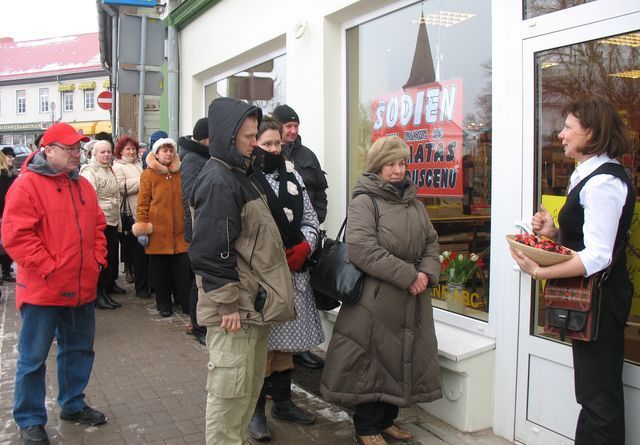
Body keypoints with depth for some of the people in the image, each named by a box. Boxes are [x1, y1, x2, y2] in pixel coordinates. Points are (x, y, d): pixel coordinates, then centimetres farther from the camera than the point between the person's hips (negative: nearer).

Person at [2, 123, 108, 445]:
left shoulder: (83, 186, 11)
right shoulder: (27, 185, -11)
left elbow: (97, 226, 18)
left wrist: (98, 260, 6)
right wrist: (49, 270, -18)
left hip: (82, 288, 7)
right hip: (42, 290, -7)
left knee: (79, 349, 18)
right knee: (33, 357, 6)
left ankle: (73, 405, 36)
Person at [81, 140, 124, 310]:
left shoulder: (110, 170, 16)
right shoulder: (90, 172, -10)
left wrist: (118, 219, 23)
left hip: (113, 220, 9)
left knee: (112, 253, 18)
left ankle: (110, 284, 35)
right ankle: (100, 293, 0)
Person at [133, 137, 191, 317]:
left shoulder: (180, 173, 10)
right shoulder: (148, 175, 0)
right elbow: (142, 203, -3)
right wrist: (142, 228, -8)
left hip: (180, 232, 3)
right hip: (158, 232, -2)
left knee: (183, 269, 3)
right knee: (160, 270, 8)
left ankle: (185, 302, 16)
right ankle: (164, 303, 21)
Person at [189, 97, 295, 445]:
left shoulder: (236, 175, 15)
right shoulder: (218, 182, -18)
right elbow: (210, 252, -23)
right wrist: (228, 304, -21)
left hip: (253, 304, 11)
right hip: (235, 310, -11)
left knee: (250, 385, 20)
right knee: (230, 391, 0)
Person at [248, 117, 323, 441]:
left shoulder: (291, 175, 11)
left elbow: (309, 217, 13)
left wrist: (304, 248, -4)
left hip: (294, 272, 6)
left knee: (285, 341, 16)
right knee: (261, 344, 0)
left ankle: (283, 402, 31)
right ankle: (256, 410, 16)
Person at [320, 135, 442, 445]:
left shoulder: (414, 204, 15)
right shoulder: (364, 202, -9)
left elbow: (431, 242, 15)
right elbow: (362, 248, -21)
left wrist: (427, 273, -6)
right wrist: (408, 276, -20)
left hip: (412, 299, 7)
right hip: (375, 299, -7)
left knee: (402, 359, 14)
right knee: (373, 361, 2)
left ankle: (387, 420, 31)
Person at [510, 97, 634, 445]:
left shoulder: (603, 182, -19)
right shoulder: (587, 175, 13)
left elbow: (598, 256, -25)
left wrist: (541, 272, -28)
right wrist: (553, 232, 4)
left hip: (600, 299, -10)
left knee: (599, 397, 1)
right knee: (593, 393, 19)